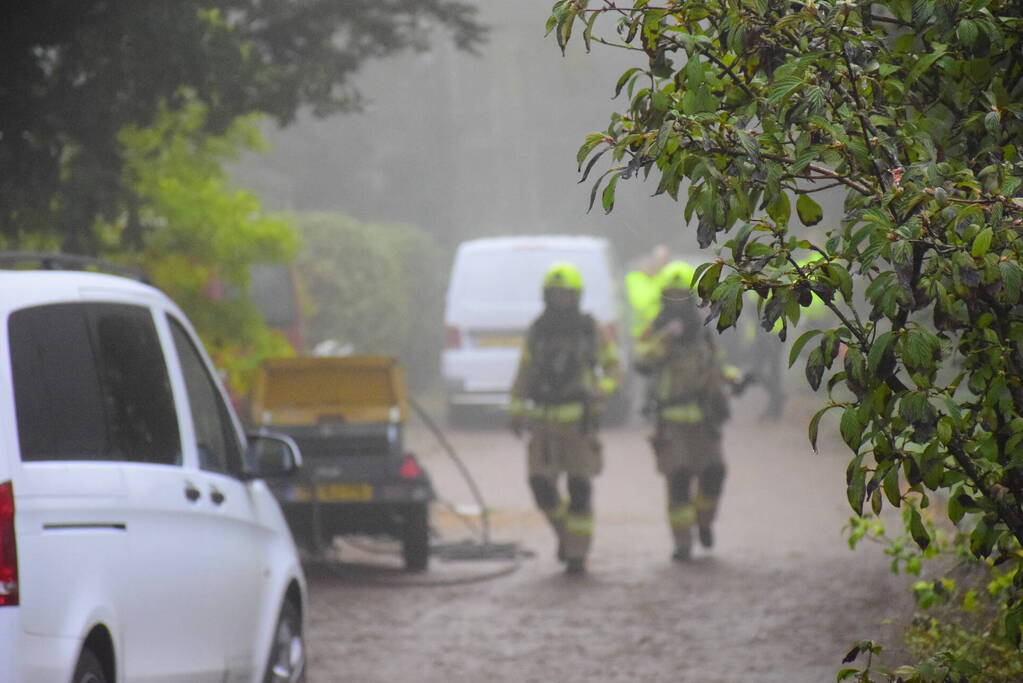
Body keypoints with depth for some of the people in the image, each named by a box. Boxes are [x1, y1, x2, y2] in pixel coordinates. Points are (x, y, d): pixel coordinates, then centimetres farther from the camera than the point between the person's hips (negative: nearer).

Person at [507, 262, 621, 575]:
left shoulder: (591, 330, -1)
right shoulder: (537, 332, 6)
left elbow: (613, 367, 3)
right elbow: (524, 373, 12)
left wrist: (601, 390, -18)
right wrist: (515, 411, 3)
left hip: (579, 419, -2)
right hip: (543, 422, 2)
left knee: (579, 487, -3)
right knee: (542, 484, -6)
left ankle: (577, 554, 4)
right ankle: (565, 532, 21)